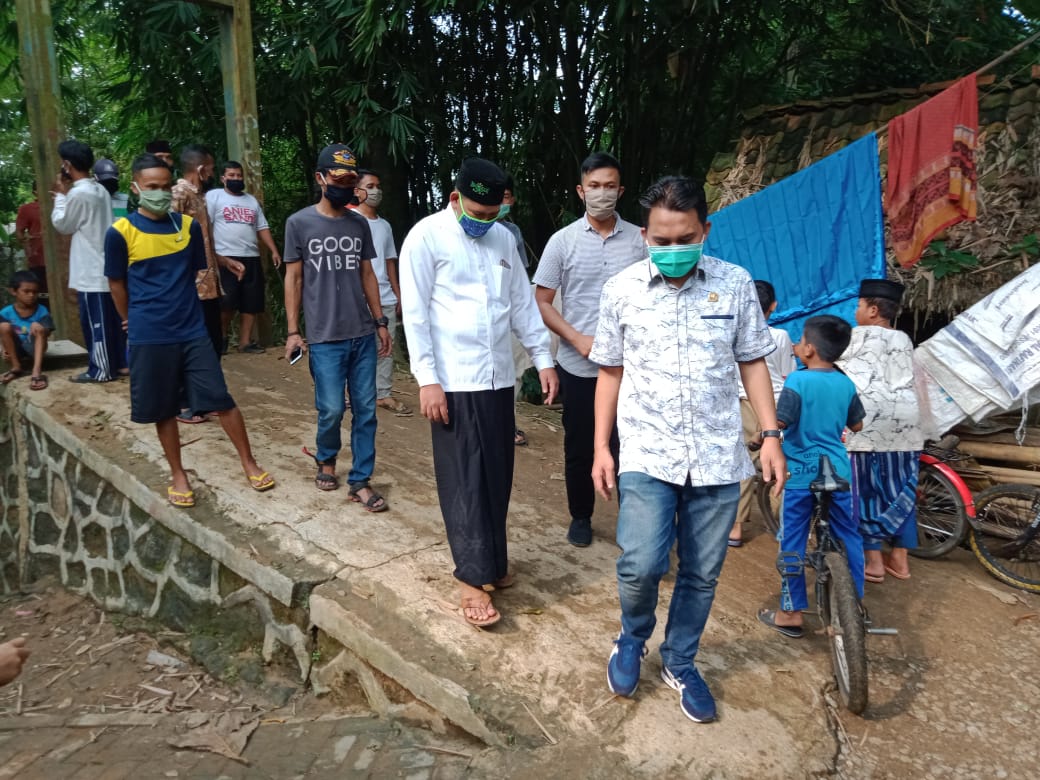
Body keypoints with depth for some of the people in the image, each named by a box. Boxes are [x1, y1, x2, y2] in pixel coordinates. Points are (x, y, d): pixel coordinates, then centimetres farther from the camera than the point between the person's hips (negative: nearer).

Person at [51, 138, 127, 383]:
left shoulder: (78, 193, -17)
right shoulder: (100, 190, 10)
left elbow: (62, 225, -3)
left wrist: (61, 195, 5)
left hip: (91, 271, -8)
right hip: (107, 267, 8)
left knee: (94, 322, 0)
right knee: (112, 319, 13)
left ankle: (101, 370, 7)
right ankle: (119, 363, 21)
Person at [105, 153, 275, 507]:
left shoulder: (188, 225, 2)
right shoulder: (120, 232, -7)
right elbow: (117, 284, 3)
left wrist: (178, 307, 14)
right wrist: (138, 321, 12)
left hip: (193, 331, 2)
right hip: (149, 338, -2)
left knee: (222, 399, 2)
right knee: (163, 411, 9)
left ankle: (249, 463, 16)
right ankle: (178, 475, 24)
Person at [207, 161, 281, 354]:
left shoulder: (252, 200, 20)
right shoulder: (214, 196, 3)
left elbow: (262, 228, 18)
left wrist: (274, 251, 7)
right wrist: (214, 255, -16)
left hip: (251, 258, 5)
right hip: (226, 259, -5)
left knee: (251, 302, 4)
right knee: (228, 302, -6)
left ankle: (245, 341, 11)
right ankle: (221, 336, 12)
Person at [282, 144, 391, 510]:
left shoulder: (359, 224, 9)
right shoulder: (299, 223, 0)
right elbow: (293, 279, 1)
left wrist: (380, 321, 11)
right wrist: (292, 331, -3)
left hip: (363, 334, 3)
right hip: (325, 337, -3)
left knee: (366, 409, 3)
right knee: (332, 409, -3)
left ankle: (360, 480, 13)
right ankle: (326, 459, 28)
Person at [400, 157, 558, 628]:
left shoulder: (503, 238, 11)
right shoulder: (426, 237, -6)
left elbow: (523, 303, 15)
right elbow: (415, 313, -9)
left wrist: (543, 359, 11)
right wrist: (426, 379, -14)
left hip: (499, 376, 6)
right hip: (454, 380, -5)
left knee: (497, 475, 11)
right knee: (464, 479, -1)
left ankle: (491, 560, 27)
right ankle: (472, 579, 8)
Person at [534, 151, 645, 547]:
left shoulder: (639, 239, 1)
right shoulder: (563, 241, -2)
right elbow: (541, 302, -2)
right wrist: (578, 339, -13)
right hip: (579, 366, 0)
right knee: (579, 447, 11)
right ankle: (581, 516, 30)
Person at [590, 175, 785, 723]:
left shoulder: (735, 283, 0)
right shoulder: (621, 290, -1)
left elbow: (752, 363, 8)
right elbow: (610, 373, 6)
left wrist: (771, 435, 1)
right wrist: (601, 447, 3)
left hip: (717, 456, 2)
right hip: (646, 453, -1)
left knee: (702, 574, 10)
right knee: (640, 565, -14)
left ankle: (680, 663, 35)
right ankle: (632, 638, 20)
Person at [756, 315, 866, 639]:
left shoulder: (798, 380, -14)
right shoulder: (846, 384, 3)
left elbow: (778, 423, -20)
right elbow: (857, 425, 15)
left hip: (801, 474, -5)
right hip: (838, 473, 5)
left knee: (792, 543, 5)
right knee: (848, 537, 16)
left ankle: (791, 613, 12)